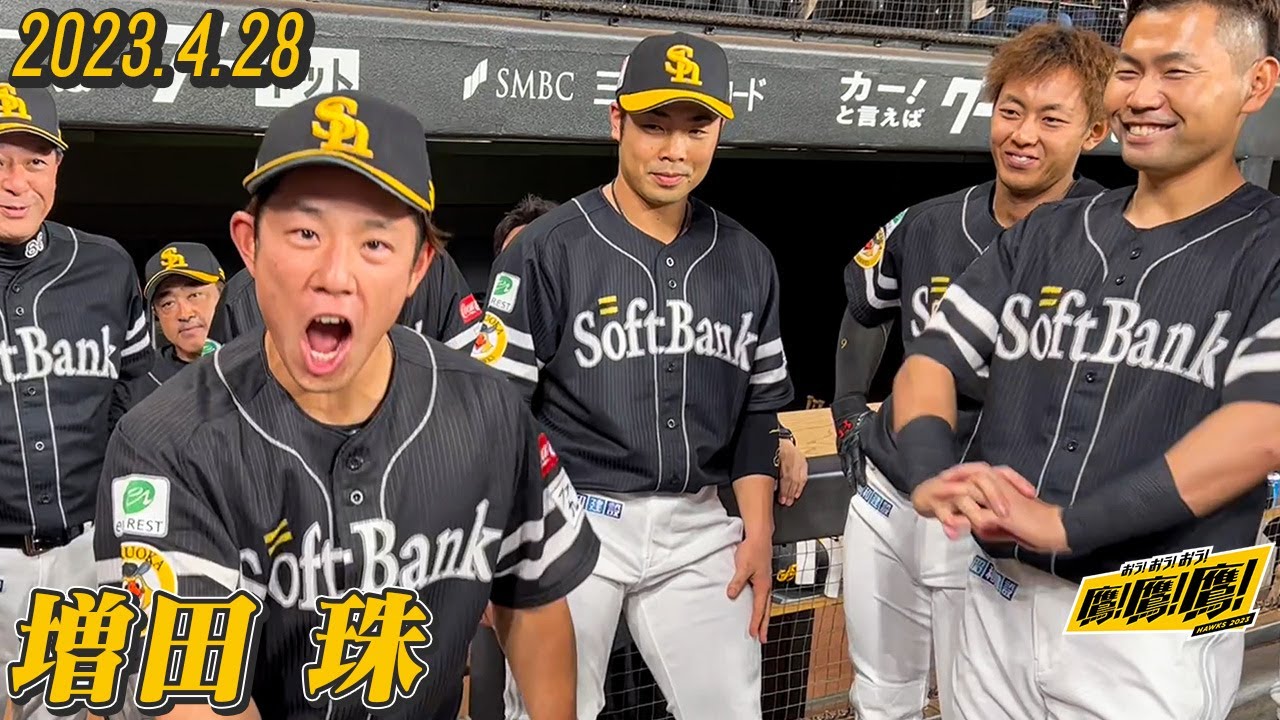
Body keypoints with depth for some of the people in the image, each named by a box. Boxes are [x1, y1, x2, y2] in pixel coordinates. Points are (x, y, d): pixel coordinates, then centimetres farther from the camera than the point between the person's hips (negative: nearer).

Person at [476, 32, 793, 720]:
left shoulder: (747, 260, 9)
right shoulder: (548, 248, -6)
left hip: (699, 527, 4)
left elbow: (758, 407, 14)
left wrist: (758, 532, 6)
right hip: (571, 519, -4)